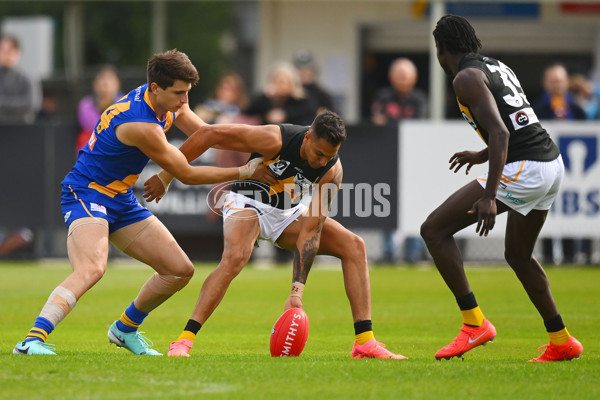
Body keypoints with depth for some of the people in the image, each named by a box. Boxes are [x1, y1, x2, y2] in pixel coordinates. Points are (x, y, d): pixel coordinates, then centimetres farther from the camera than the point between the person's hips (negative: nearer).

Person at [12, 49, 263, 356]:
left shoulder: (168, 102, 0)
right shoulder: (142, 126, -28)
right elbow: (186, 174, -19)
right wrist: (241, 173, -12)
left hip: (122, 202, 10)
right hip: (87, 194, -10)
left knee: (180, 270, 9)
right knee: (92, 268, -36)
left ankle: (125, 329, 29)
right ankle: (33, 340, -42)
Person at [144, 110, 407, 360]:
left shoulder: (332, 170, -21)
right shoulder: (274, 140, -31)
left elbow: (311, 231, -23)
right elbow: (209, 134, -25)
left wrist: (297, 291, -30)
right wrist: (166, 176, -21)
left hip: (288, 214, 4)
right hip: (247, 203, -4)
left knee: (354, 246, -12)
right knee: (235, 256, -36)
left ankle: (365, 343, -11)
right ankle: (183, 341, -35)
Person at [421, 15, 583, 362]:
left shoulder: (466, 77, -6)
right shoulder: (499, 67, 21)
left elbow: (500, 132, -19)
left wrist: (489, 195, -24)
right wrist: (481, 156, 37)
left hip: (523, 170, -9)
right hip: (553, 163, 9)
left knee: (434, 230, -4)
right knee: (518, 255, 28)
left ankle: (474, 323, -8)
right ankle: (562, 342, 30)